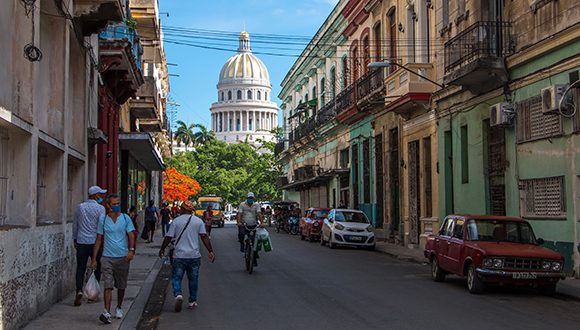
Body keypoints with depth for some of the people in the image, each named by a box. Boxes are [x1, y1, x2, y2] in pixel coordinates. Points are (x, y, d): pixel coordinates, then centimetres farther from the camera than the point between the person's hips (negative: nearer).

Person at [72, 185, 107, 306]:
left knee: (80, 268, 3)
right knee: (97, 268, 10)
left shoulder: (80, 207, 7)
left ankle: (79, 290, -16)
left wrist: (75, 239, 25)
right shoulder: (100, 208, -7)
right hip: (95, 242, -3)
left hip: (81, 242, 3)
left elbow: (75, 225, 14)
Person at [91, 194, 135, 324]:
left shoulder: (126, 218, 4)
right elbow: (99, 240, 7)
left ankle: (119, 308, 31)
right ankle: (107, 312, -18)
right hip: (107, 257, -1)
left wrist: (131, 250, -22)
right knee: (108, 286, -11)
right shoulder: (103, 220, 5)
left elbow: (131, 235, -3)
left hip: (122, 257, 1)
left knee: (121, 286, 13)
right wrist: (94, 259, 4)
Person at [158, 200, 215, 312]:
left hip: (179, 256, -2)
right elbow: (204, 237, -3)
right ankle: (193, 301, 17)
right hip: (194, 256, 2)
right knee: (193, 279, 12)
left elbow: (168, 237, 0)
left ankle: (178, 294, -19)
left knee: (176, 277, 5)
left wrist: (162, 249, 14)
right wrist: (211, 251, -1)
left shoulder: (176, 221, -1)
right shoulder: (198, 221, 3)